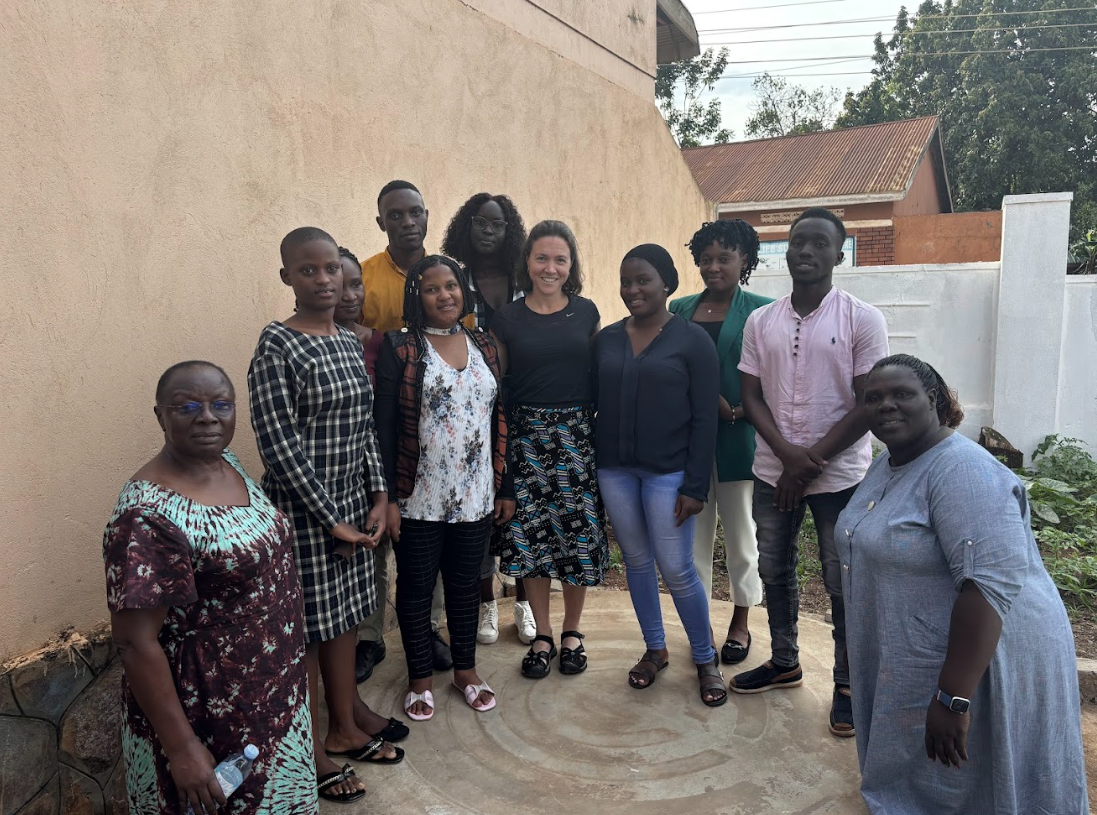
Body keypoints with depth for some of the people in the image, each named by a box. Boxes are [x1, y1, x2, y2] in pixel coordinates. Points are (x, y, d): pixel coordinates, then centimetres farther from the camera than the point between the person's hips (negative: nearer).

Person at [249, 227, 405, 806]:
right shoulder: (276, 346, -14)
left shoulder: (350, 341, 8)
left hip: (352, 504, 7)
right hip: (301, 511, -7)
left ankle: (345, 727, 36)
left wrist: (379, 495, 1)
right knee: (307, 628, 6)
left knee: (344, 616, 18)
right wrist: (330, 519, -16)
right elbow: (279, 444, -18)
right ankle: (310, 752, 25)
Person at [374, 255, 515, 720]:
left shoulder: (483, 346, 6)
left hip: (475, 497, 4)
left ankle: (466, 669, 36)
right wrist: (387, 498, -13)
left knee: (466, 584, 17)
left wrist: (504, 488, 7)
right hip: (418, 500, -3)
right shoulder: (399, 348, -6)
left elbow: (498, 421, 8)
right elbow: (384, 427, -9)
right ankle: (421, 678, 30)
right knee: (416, 588, 11)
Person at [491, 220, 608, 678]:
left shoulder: (586, 312, 6)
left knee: (579, 534, 3)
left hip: (578, 435, 1)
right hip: (527, 436, 0)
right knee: (530, 534, 3)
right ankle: (542, 635, 22)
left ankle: (572, 632, 24)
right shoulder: (507, 319, 3)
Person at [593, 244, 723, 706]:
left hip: (668, 473, -4)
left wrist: (695, 486, -12)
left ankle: (705, 660, 20)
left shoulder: (692, 340, -6)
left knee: (676, 570, -1)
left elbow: (704, 419, -8)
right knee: (636, 562, 13)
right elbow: (594, 404, 10)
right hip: (614, 470, 5)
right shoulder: (607, 339, 7)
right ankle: (655, 650, 32)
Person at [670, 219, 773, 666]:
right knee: (695, 532, 10)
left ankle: (740, 624, 28)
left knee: (740, 533, 10)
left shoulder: (760, 311, -2)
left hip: (739, 438, -3)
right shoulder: (680, 309, 9)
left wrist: (738, 411, -19)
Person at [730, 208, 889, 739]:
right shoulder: (760, 322, 4)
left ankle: (847, 683, 25)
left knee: (843, 584, 5)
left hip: (840, 475, -4)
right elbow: (751, 397, 2)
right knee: (774, 571, 15)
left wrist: (810, 463, -14)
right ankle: (783, 662, 36)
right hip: (772, 472, 4)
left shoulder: (862, 319, -7)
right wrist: (788, 455, -13)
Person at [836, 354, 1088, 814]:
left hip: (979, 663, -8)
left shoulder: (963, 472, -23)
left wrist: (953, 698, -32)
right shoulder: (887, 464, 6)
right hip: (907, 659, 9)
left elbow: (992, 583, -31)